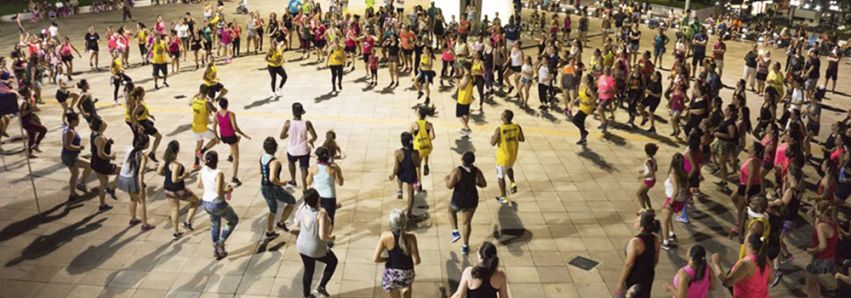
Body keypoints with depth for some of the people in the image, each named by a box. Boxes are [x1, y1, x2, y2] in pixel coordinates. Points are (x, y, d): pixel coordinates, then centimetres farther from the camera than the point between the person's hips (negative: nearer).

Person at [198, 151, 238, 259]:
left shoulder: (203, 170, -7)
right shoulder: (219, 174, -28)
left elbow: (199, 185, 6)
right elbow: (219, 192, -31)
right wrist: (228, 190, -14)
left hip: (206, 203, 7)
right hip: (218, 204, -7)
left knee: (214, 224, 29)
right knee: (234, 220, 19)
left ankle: (216, 249, 42)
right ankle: (220, 243, 14)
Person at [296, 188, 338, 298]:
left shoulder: (303, 208, -14)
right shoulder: (321, 213, -34)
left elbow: (298, 224, 4)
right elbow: (322, 236, -32)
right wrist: (330, 238, -11)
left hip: (302, 245, 6)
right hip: (316, 250, -6)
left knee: (308, 270, 28)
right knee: (333, 261, 26)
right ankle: (321, 287, 28)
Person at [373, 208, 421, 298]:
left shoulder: (385, 237, -21)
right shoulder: (410, 237, -23)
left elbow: (376, 258, -16)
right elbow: (416, 261, -20)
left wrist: (389, 258, 1)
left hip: (391, 273, 0)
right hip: (406, 274, 0)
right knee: (405, 291, 34)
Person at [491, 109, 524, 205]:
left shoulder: (499, 129, -25)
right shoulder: (517, 127, -12)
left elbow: (493, 143, -22)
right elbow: (522, 139, -1)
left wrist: (492, 137, -1)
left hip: (503, 157, -5)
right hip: (513, 155, 5)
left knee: (500, 177, 14)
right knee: (509, 168, 37)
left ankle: (503, 197, 22)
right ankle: (513, 183, 20)